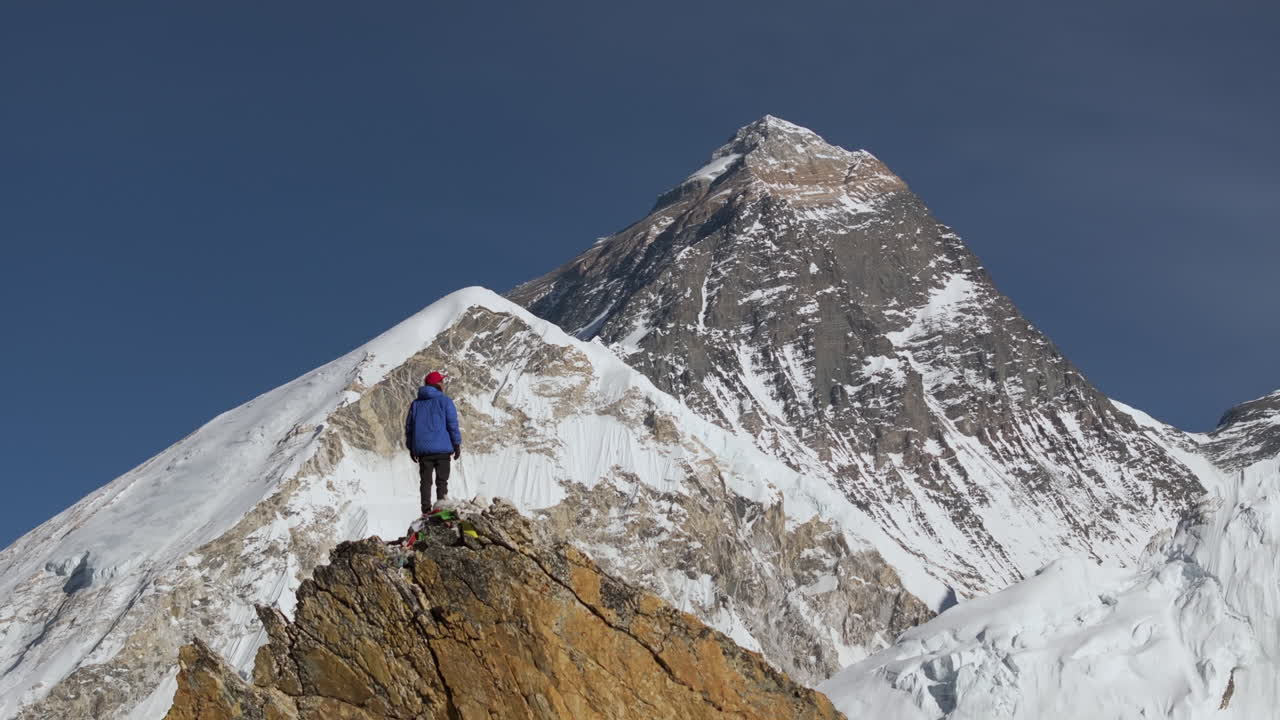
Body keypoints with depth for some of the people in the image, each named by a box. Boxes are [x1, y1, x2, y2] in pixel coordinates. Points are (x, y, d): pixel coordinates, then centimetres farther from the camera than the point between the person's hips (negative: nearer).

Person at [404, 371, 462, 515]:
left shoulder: (416, 404, 11)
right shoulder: (444, 401, -4)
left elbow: (409, 427, 13)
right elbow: (453, 424, -8)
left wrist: (411, 448, 19)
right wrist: (457, 445, -2)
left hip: (422, 449, 4)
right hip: (442, 449, -4)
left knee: (425, 481, 5)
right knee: (442, 480, 1)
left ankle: (426, 510, 0)